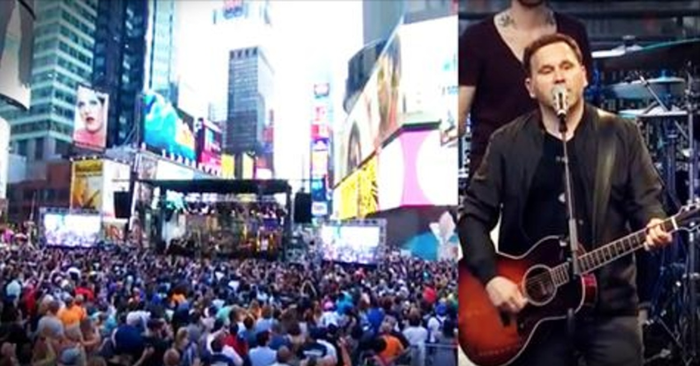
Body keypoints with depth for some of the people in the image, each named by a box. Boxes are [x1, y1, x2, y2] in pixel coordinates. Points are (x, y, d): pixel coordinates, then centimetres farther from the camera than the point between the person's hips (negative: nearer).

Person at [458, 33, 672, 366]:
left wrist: (653, 225, -18)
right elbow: (474, 214, -1)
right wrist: (490, 277, -11)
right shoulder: (507, 142, 0)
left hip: (609, 302, 1)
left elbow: (645, 198, 5)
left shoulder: (622, 134, 3)